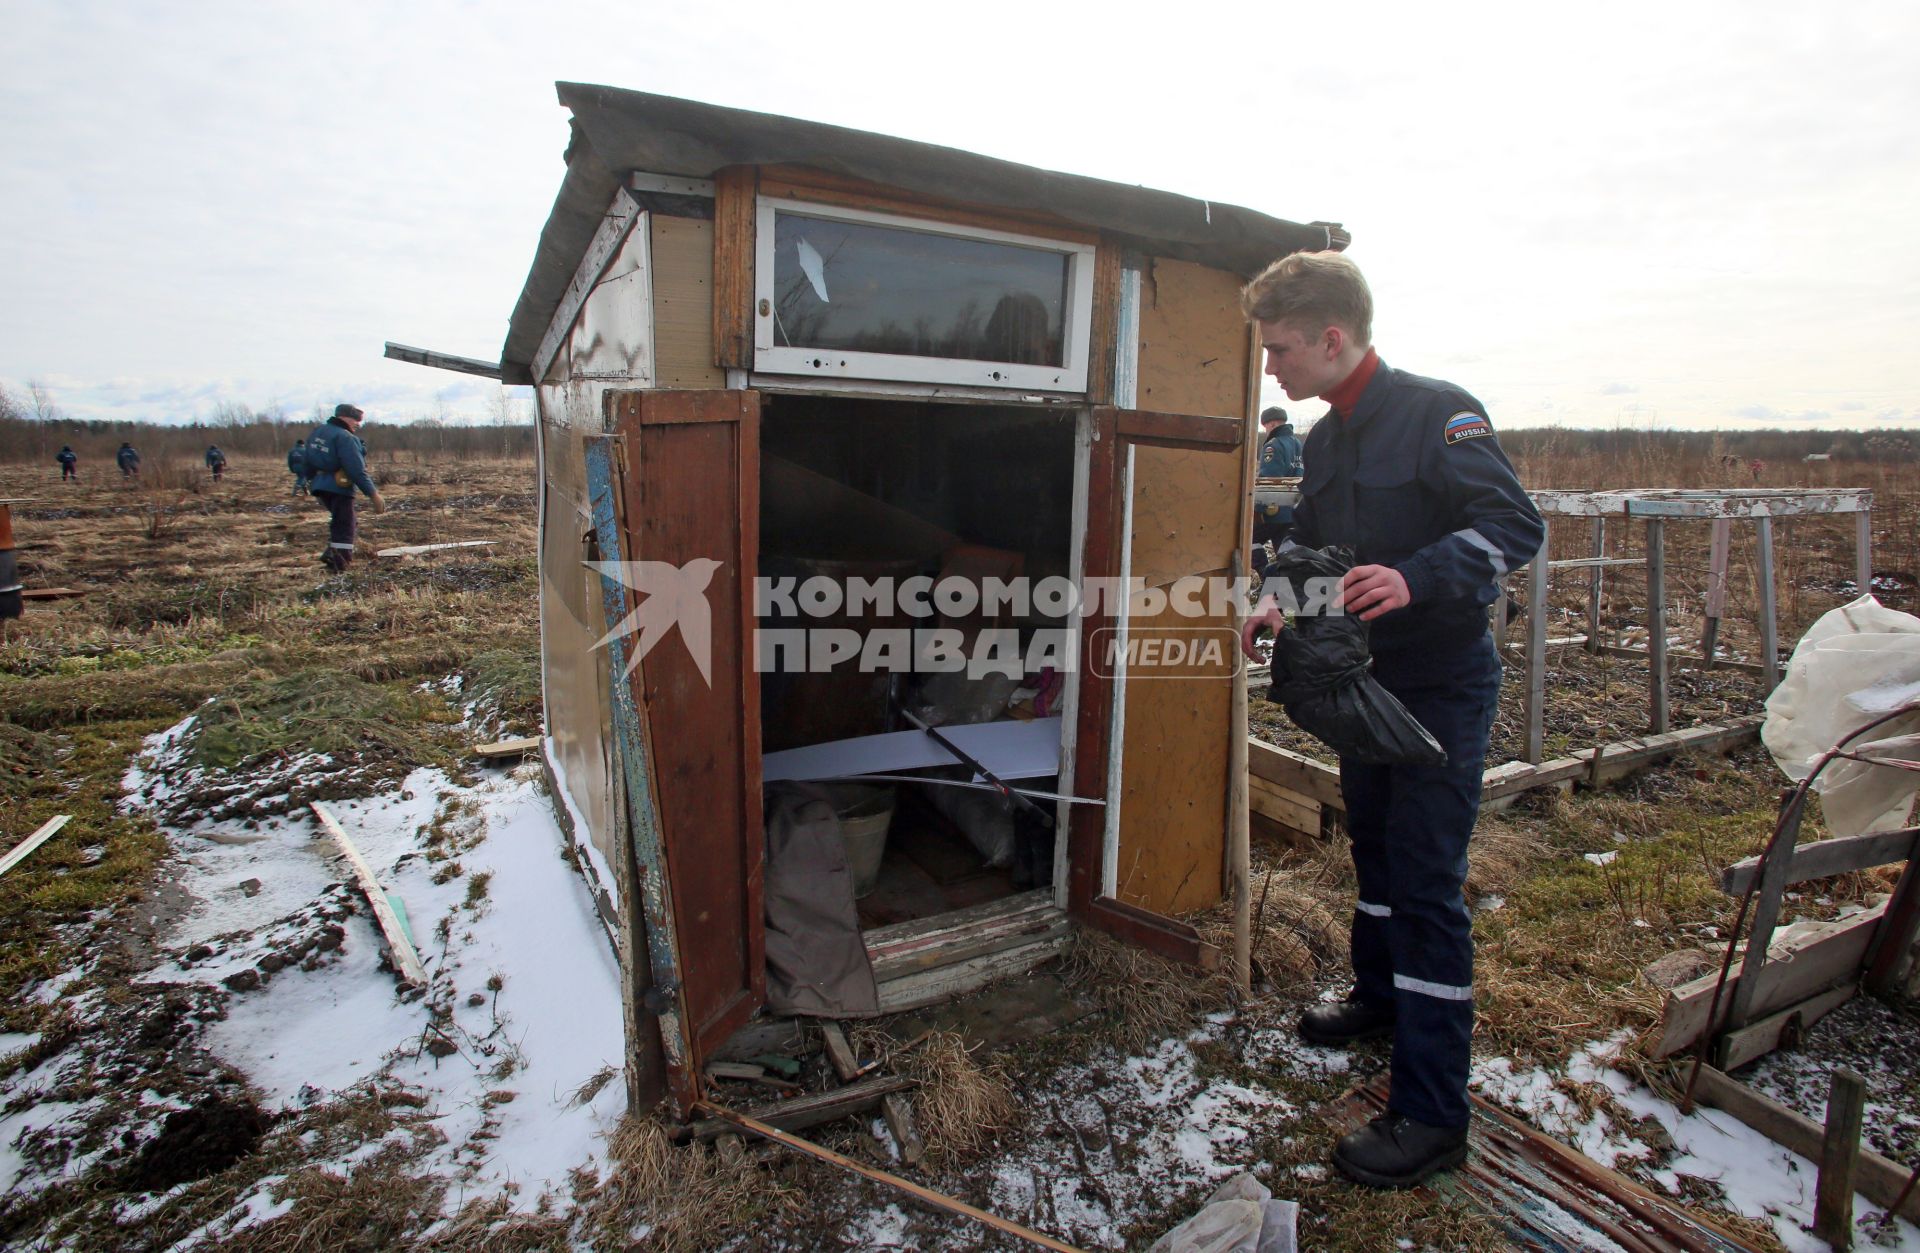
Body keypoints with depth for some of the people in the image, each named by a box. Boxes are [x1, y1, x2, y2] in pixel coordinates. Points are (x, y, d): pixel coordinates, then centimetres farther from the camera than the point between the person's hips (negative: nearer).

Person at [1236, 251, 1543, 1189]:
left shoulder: (1437, 413, -16)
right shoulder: (1325, 440, 9)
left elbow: (1517, 524, -23)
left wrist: (1416, 578, -39)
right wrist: (1279, 601, -1)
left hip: (1443, 681, -8)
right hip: (1365, 677, 8)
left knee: (1426, 882, -7)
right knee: (1374, 846, 20)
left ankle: (1432, 1116, 4)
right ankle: (1380, 996, 42)